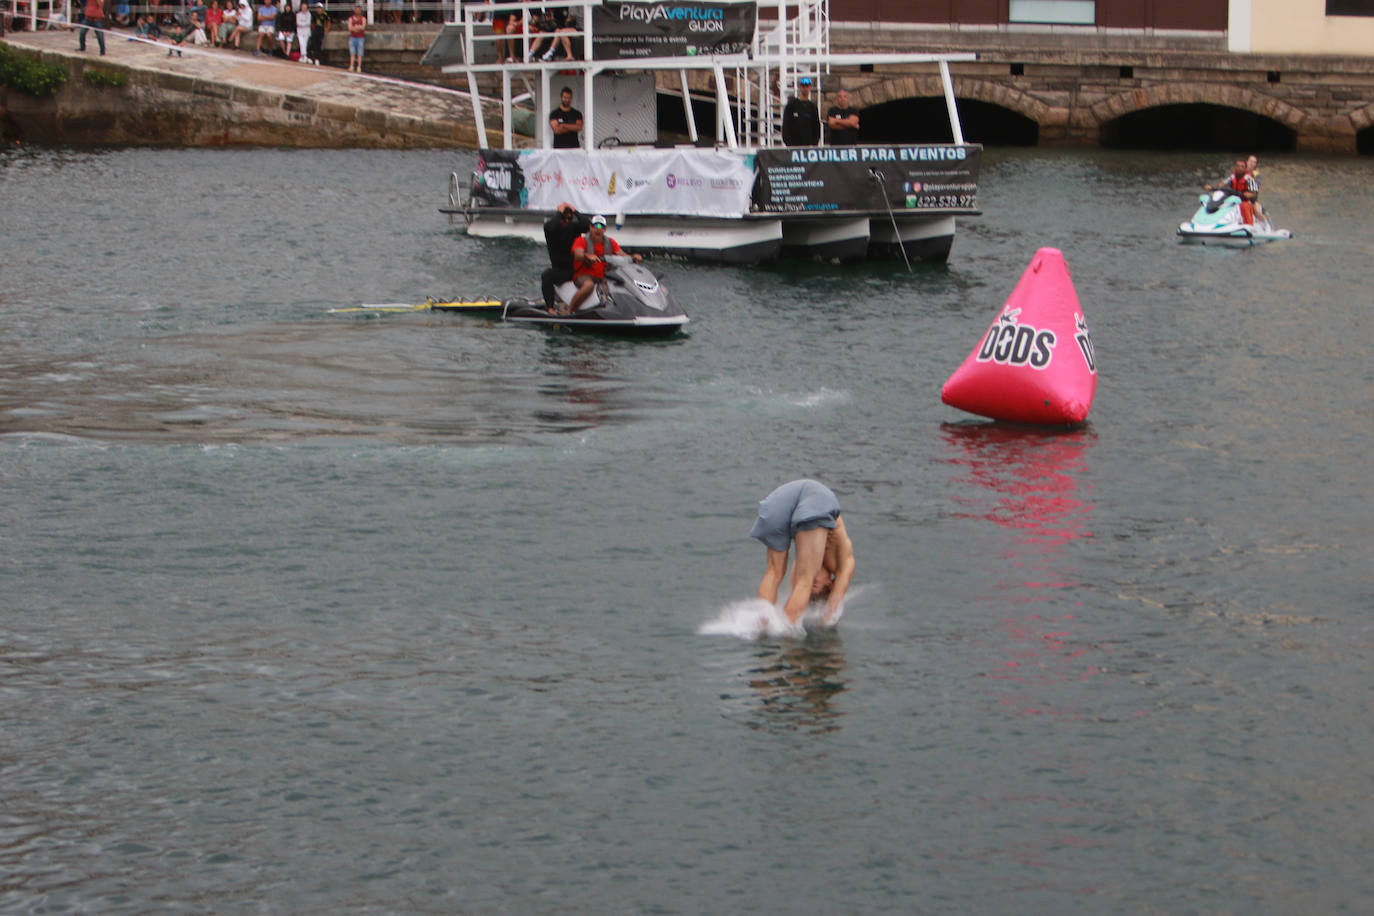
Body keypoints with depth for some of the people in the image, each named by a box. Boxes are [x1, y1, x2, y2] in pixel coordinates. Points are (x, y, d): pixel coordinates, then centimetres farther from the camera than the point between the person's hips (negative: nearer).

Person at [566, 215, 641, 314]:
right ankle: (568, 311, -34)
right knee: (589, 285, -42)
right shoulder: (582, 240, -2)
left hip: (603, 277, 5)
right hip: (583, 275, -5)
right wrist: (588, 256, -45)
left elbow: (622, 255, 1)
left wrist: (633, 257, -22)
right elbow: (577, 255, -22)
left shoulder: (610, 242, 12)